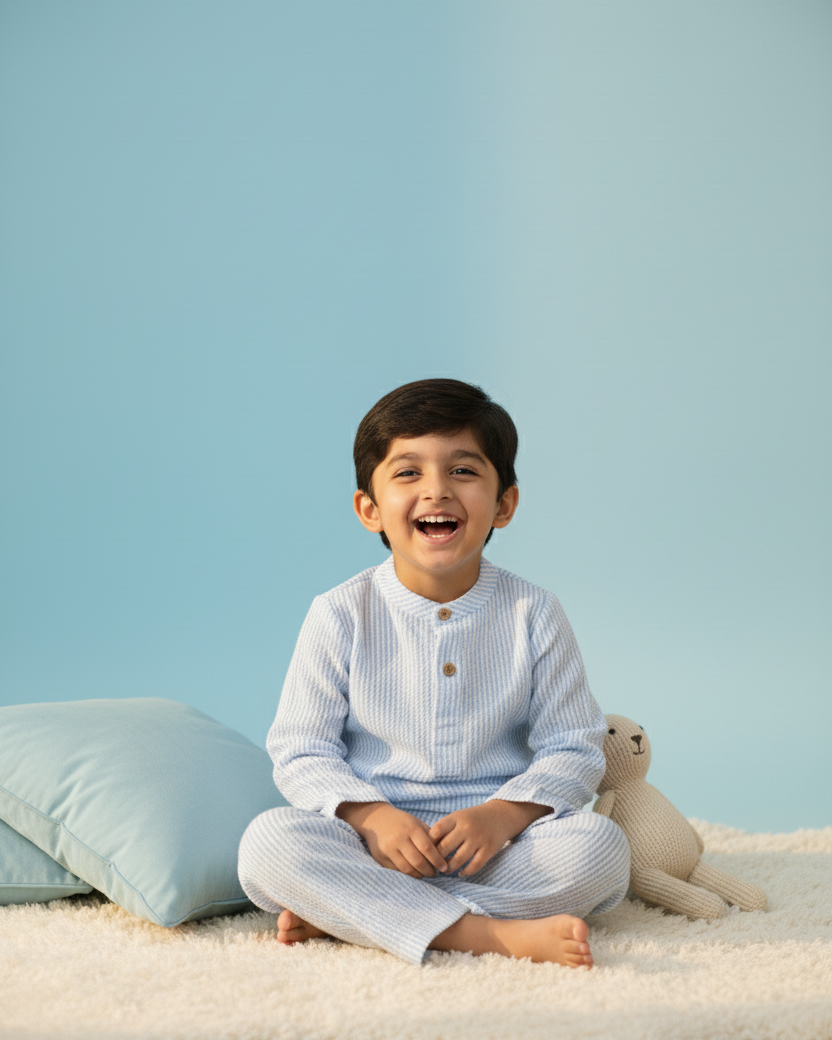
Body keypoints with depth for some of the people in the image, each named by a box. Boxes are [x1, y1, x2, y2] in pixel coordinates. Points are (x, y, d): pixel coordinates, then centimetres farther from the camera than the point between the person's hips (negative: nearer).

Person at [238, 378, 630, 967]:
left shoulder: (533, 616, 1)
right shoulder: (341, 616, -1)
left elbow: (573, 751, 2)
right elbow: (302, 751, 0)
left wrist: (503, 815, -17)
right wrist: (371, 816, -19)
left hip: (496, 846, 1)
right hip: (375, 838, -1)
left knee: (600, 845, -28)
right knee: (268, 843, -28)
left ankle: (340, 914, -25)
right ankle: (491, 934, -33)